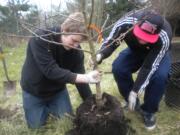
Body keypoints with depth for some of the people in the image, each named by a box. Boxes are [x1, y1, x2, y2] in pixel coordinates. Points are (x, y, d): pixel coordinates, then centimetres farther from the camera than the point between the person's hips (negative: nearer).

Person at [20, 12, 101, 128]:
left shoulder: (76, 50, -18)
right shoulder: (40, 39, -32)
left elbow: (79, 78, -14)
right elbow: (51, 71, -39)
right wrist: (86, 77, -45)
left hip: (58, 90, 3)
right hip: (34, 91, -3)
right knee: (37, 126, 6)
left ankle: (49, 106, 34)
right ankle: (45, 107, 34)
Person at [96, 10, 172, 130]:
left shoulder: (164, 38, -41)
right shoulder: (125, 23, -36)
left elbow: (149, 67, -35)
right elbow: (110, 41, -21)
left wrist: (135, 92, -34)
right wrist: (100, 55, -43)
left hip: (158, 53, -2)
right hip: (135, 50, 3)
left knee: (160, 76, -30)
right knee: (118, 68, -21)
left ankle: (148, 111, -3)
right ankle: (132, 102, 4)